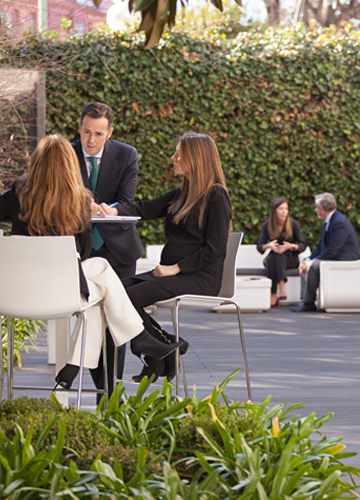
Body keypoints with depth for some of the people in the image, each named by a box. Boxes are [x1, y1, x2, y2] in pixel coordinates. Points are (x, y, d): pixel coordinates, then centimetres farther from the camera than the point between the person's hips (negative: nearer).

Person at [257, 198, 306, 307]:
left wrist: (291, 246, -26)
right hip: (274, 257, 2)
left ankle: (274, 296, -46)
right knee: (270, 259, -35)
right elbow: (259, 246, -1)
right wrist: (269, 246, -24)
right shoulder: (268, 225, -1)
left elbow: (303, 245, -6)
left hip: (290, 258, -2)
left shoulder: (293, 224, -5)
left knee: (278, 256, -35)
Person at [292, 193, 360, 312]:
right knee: (305, 265, 7)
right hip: (334, 258, 11)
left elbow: (332, 251, -25)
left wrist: (311, 263, -19)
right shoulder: (327, 222, 13)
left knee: (312, 266, -26)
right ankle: (306, 299, 1)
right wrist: (308, 260, -2)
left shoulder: (339, 222, -21)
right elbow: (321, 247, 15)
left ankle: (309, 303, -16)